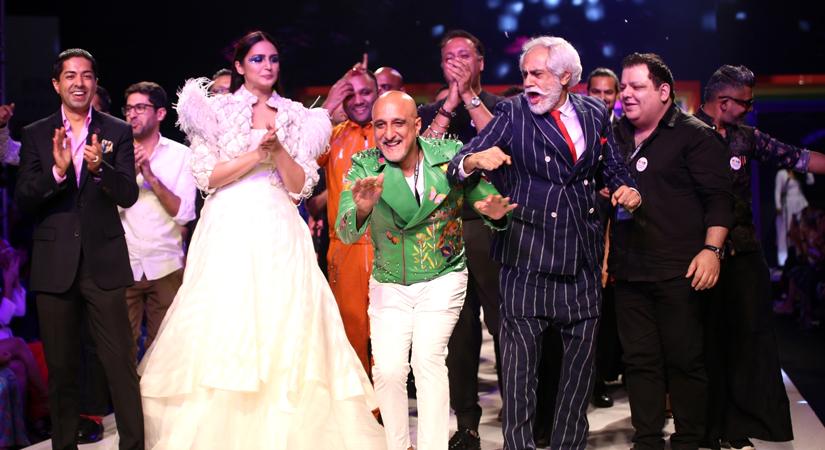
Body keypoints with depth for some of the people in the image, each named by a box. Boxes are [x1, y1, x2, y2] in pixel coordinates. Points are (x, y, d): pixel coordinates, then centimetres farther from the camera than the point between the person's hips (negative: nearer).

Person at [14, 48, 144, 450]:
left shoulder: (117, 132, 3)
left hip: (104, 264, -2)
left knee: (121, 364, -4)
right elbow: (23, 200, -3)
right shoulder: (35, 135, 6)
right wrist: (57, 170, -21)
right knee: (60, 368, 11)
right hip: (54, 265, 2)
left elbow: (129, 194, -6)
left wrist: (100, 168, -26)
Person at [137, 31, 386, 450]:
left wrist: (278, 149, -11)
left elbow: (301, 186, 4)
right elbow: (206, 177, -4)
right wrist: (257, 153, -11)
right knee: (223, 330, -6)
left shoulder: (296, 116, 11)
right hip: (230, 231, -2)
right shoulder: (216, 108, 5)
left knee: (285, 328, -4)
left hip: (279, 234, 2)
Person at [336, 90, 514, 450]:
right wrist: (362, 209, -44)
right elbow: (347, 234, -21)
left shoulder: (451, 155, -13)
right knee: (388, 370, -4)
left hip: (443, 278, -1)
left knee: (428, 357, -15)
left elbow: (487, 201, -6)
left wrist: (495, 212, -31)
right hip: (389, 284, 1)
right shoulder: (364, 168, -12)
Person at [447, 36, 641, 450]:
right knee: (520, 351, -3)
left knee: (582, 350, 10)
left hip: (582, 253, 4)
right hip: (528, 253, -4)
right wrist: (474, 160, -31)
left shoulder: (594, 113, 8)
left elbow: (613, 166, 20)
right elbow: (457, 168, -8)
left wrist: (625, 189, -1)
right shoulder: (512, 113, -2)